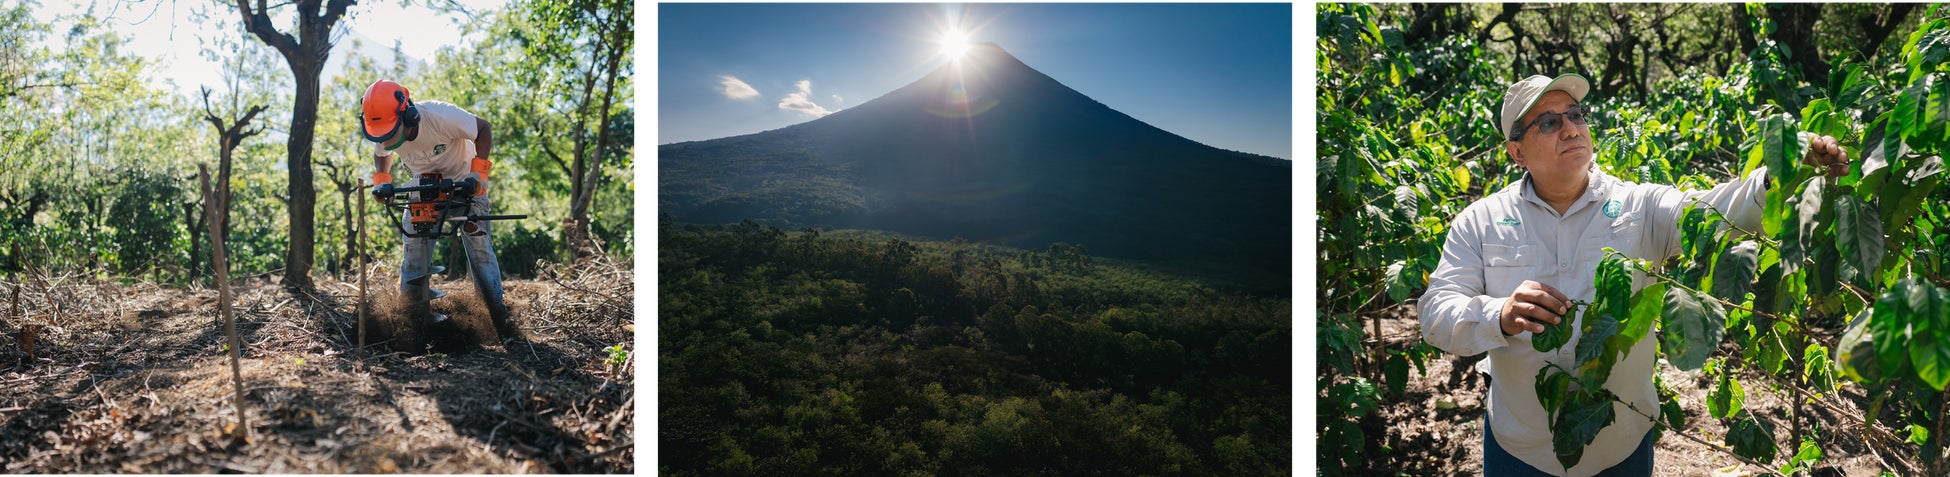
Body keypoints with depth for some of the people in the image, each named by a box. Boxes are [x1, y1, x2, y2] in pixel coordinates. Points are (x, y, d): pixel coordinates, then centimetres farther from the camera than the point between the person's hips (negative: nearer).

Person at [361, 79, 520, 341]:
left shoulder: (441, 116, -36)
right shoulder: (384, 136, -19)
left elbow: (484, 129, -22)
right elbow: (381, 155, 6)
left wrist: (478, 171, -29)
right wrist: (381, 180, -12)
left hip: (463, 182, -4)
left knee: (478, 245, -12)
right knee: (413, 245, -5)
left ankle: (498, 317, -9)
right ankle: (413, 313, 5)